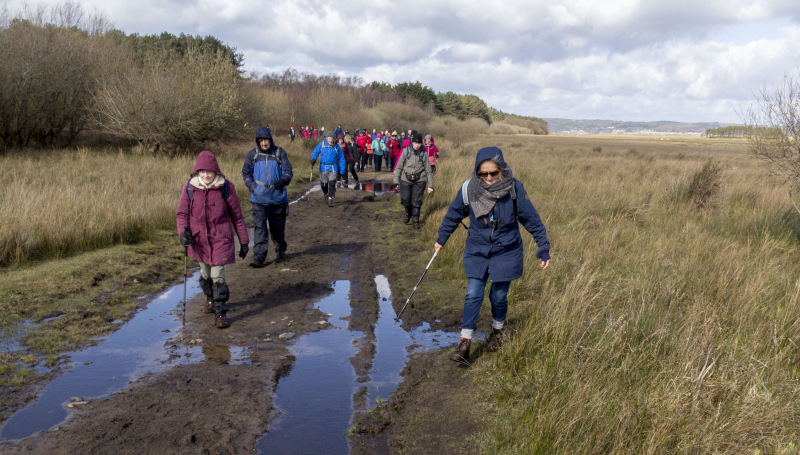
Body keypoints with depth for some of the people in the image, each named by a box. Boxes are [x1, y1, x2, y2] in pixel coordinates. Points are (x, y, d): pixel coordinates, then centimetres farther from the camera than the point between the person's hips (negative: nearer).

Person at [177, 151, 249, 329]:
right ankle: (210, 298, 43)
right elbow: (182, 213, 5)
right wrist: (183, 231, -15)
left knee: (218, 275, -7)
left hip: (221, 238, -3)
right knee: (205, 274, 16)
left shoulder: (226, 187, -9)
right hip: (199, 239, 3)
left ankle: (220, 312, 2)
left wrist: (244, 241, 2)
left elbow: (237, 215, -1)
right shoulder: (189, 187, -5)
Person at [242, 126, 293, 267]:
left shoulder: (280, 152, 2)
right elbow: (246, 172, 10)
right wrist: (253, 187, -6)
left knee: (278, 227, 12)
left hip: (278, 197, 0)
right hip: (259, 199, 0)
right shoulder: (252, 154, 5)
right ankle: (259, 257, -9)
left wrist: (284, 179, -28)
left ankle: (281, 251, 33)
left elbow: (288, 169, -5)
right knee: (259, 227, -9)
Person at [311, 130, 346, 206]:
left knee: (332, 184, -11)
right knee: (323, 184, 10)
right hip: (323, 168, 1)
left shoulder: (336, 146, -1)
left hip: (333, 168, -1)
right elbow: (315, 152, 5)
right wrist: (313, 159, -17)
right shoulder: (322, 144, 0)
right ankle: (325, 194, 42)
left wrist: (342, 170, 1)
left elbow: (341, 159, 4)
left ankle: (330, 200, -6)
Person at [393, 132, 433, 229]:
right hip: (406, 180, 1)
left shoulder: (424, 154, -4)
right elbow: (399, 166, 0)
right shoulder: (406, 151, -4)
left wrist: (430, 185, 2)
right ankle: (408, 215, 35)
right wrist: (396, 180, -5)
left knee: (416, 201, -3)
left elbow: (428, 171, 2)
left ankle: (416, 221, 10)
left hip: (419, 181, -1)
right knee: (405, 200, 5)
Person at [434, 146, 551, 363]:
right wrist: (441, 239, 16)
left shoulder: (514, 190, -17)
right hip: (476, 251, 1)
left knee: (498, 296, 8)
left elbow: (532, 221, -6)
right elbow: (453, 215, 5)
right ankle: (465, 343, 4)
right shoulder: (469, 189, -14)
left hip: (506, 252, -1)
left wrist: (544, 248, -4)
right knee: (473, 295, -3)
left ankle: (497, 331, 36)